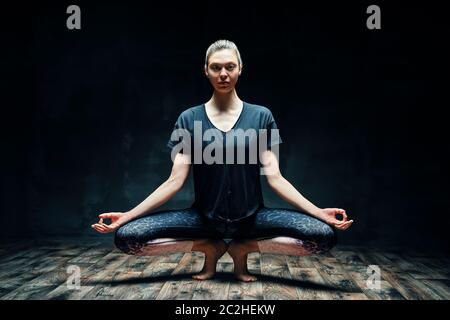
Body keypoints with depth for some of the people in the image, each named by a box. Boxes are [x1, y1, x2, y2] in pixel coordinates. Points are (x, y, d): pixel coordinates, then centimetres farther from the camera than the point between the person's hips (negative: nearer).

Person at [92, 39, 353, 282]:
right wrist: (127, 215, -12)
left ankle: (242, 249, 0)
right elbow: (175, 181, -3)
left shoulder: (261, 116, 0)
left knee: (325, 236, -24)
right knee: (126, 237, -20)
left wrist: (319, 212, -16)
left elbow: (274, 177, -3)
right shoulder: (189, 119, 0)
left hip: (251, 218, 0)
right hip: (204, 218, 0)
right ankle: (211, 249, 2)